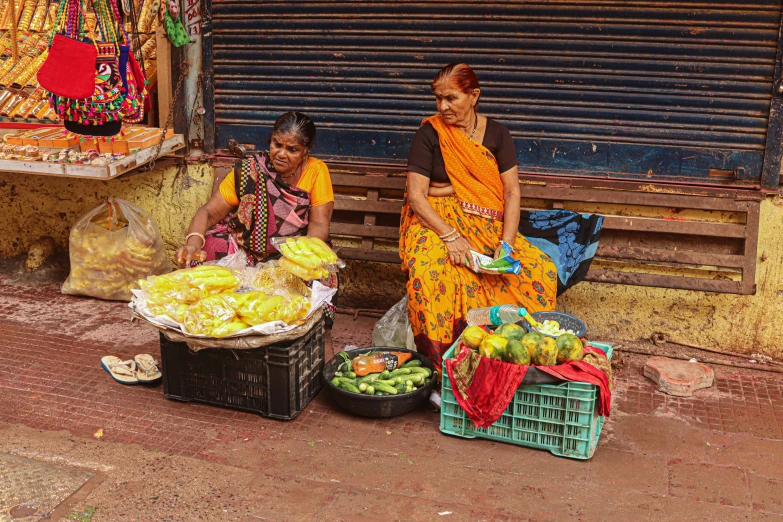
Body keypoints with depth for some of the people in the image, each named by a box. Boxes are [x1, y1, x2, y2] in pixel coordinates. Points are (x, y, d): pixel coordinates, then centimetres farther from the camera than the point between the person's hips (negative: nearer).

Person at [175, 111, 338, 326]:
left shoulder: (316, 171, -3)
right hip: (242, 250, 1)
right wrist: (194, 242, -27)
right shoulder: (249, 170, -4)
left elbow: (319, 223, -10)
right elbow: (209, 212, -6)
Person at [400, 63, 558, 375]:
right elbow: (416, 196, -8)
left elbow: (512, 192, 0)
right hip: (437, 221, -3)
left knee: (542, 270, -20)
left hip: (489, 225, 3)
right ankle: (439, 360, -23)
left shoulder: (496, 134, 7)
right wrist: (450, 236, -22)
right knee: (429, 273, -36)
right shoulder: (429, 134, -1)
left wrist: (506, 243, -15)